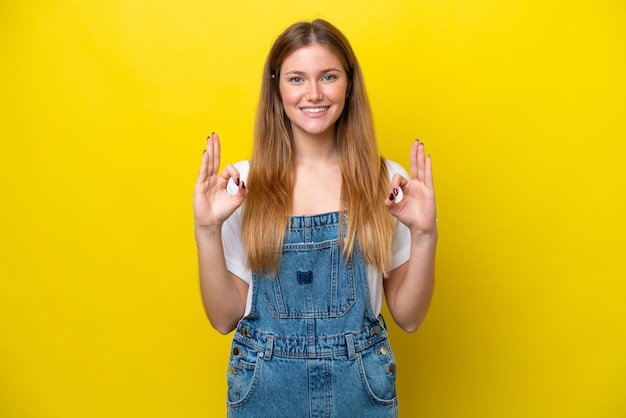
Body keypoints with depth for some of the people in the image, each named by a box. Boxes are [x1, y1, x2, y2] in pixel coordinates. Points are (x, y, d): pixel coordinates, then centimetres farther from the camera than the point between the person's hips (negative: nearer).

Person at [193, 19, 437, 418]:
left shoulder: (386, 182, -6)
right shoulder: (244, 182, -7)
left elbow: (408, 316, -3)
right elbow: (225, 318, -6)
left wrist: (424, 234, -17)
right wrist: (208, 230, -18)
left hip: (360, 385, 1)